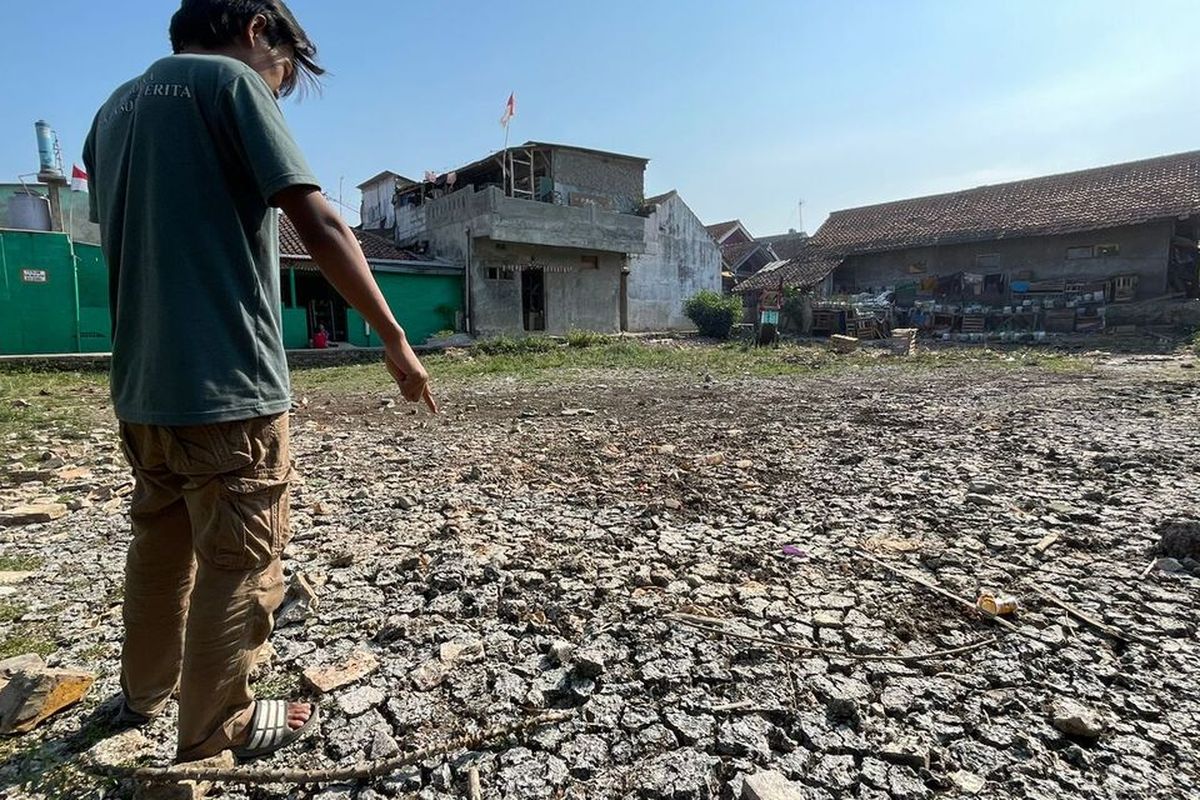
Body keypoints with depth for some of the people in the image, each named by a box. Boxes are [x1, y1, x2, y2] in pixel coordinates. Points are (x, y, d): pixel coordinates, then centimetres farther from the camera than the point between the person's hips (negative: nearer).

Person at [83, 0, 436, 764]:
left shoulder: (114, 110, 18)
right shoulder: (231, 82, -5)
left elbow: (128, 242, 22)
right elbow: (320, 223, -15)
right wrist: (396, 341, -14)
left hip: (143, 387, 8)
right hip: (227, 387, -8)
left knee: (161, 547, 23)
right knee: (237, 568, 5)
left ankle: (143, 692, 40)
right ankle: (217, 732, 20)